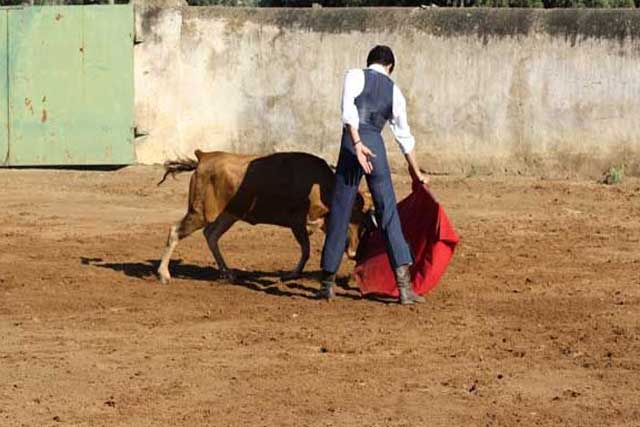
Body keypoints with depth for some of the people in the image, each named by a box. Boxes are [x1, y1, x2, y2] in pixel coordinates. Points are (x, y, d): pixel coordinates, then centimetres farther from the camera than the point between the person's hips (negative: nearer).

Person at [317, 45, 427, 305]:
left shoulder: (356, 76, 8)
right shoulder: (394, 91, 18)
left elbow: (348, 108, -11)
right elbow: (403, 134, 26)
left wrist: (357, 143, -17)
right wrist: (415, 171, 36)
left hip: (352, 145, -2)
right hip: (378, 147, 2)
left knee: (340, 213, 4)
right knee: (388, 215, 3)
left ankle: (328, 283, 11)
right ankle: (404, 285, -5)